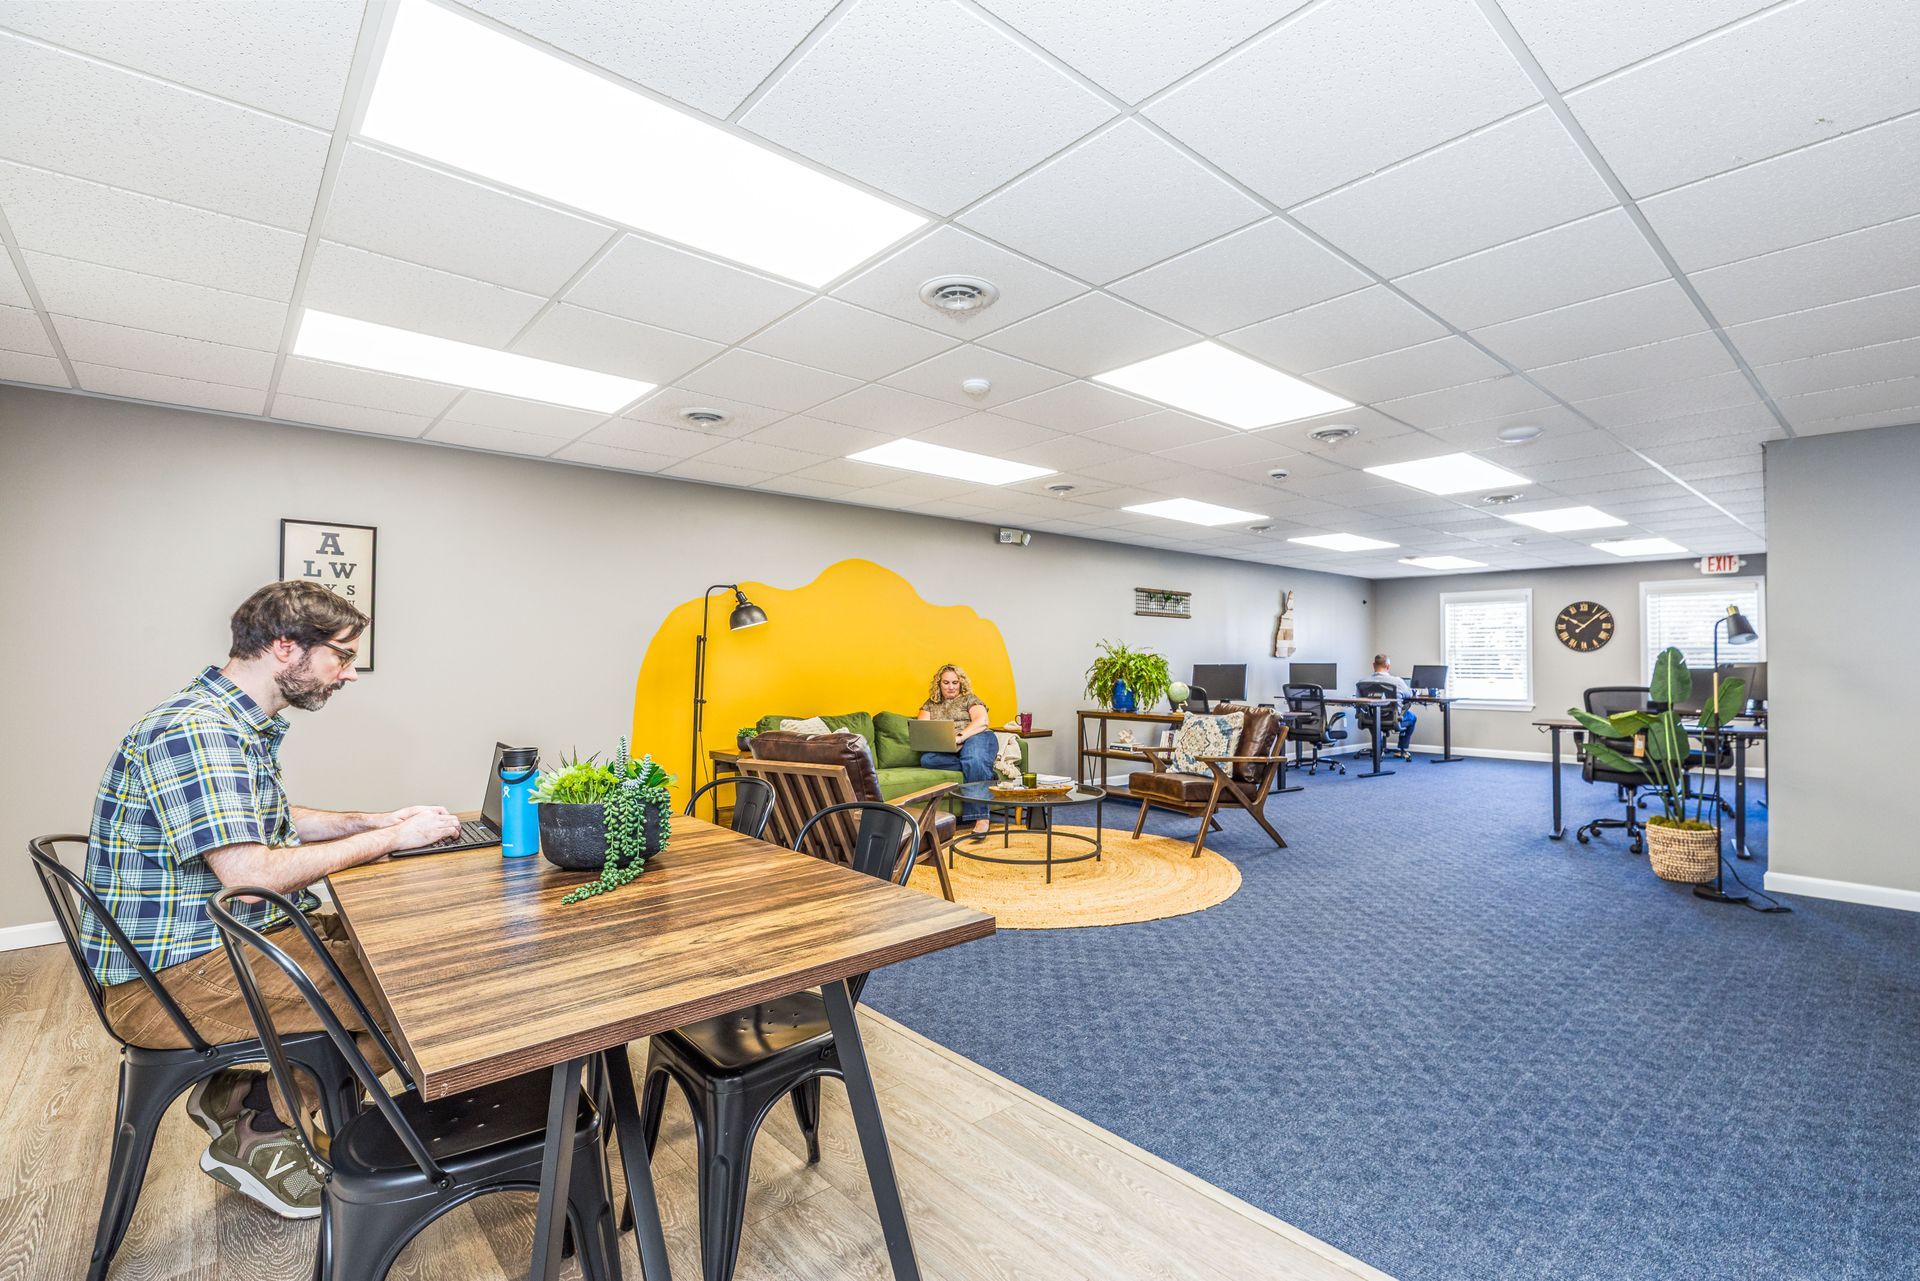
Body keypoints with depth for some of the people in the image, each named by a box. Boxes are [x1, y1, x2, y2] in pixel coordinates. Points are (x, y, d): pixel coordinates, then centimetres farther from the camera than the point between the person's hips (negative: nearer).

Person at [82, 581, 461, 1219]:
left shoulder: (243, 723, 8)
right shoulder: (192, 731, -25)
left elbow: (272, 823, 20)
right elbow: (250, 872, -30)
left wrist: (379, 820, 6)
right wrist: (388, 840, -20)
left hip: (225, 935, 10)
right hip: (168, 980, -10)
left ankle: (235, 1091, 18)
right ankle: (261, 1132, 8)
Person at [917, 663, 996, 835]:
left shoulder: (969, 699, 15)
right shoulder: (930, 704, 25)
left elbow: (981, 721, -3)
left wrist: (960, 737, -19)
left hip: (975, 738, -3)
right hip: (944, 749, 3)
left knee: (974, 758, -39)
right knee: (927, 759, -31)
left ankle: (981, 819, -41)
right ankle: (984, 769, -27)